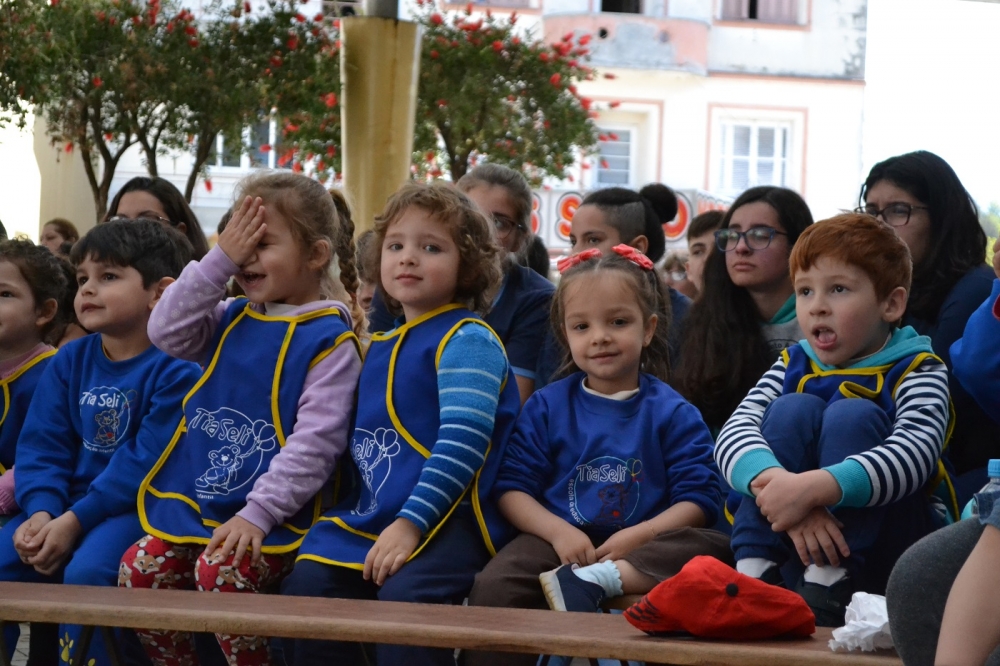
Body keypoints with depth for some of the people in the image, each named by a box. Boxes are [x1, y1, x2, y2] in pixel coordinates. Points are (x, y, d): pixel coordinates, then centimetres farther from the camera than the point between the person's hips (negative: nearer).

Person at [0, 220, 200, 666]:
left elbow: (147, 461, -18)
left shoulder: (176, 368, -12)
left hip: (139, 507, -7)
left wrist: (76, 520, -22)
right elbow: (40, 446, 5)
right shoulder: (69, 362, 9)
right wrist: (41, 511, -14)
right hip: (67, 503, 7)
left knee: (87, 571, -32)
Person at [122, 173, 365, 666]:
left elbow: (315, 441, -15)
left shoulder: (329, 338, -9)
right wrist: (218, 260, -4)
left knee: (220, 572, -32)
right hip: (196, 498, 7)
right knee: (138, 567, -11)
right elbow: (166, 332, 1)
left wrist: (258, 512, -22)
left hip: (271, 513, -7)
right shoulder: (232, 320, 14)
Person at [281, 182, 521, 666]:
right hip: (371, 516, 8)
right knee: (304, 586, -13)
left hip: (447, 516, -8)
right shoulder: (377, 349, 21)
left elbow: (462, 443, -17)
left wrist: (410, 523, -22)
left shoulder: (466, 341, -6)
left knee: (404, 596, -33)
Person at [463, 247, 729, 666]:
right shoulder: (546, 407, 10)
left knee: (715, 547, -31)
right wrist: (558, 531, -16)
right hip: (560, 539, 0)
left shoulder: (671, 412, 5)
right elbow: (512, 489, 3)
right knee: (493, 588, -31)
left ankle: (598, 580, -39)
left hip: (642, 547, 0)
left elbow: (699, 499, -3)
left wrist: (638, 536, -19)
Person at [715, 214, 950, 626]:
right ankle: (754, 572, -28)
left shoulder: (916, 371, -3)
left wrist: (814, 488, -40)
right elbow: (734, 433, -11)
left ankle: (824, 591, -35)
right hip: (789, 545, 3)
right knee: (794, 410, -16)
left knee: (853, 417, -22)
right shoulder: (793, 367, 9)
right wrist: (779, 484, -34)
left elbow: (915, 454, -25)